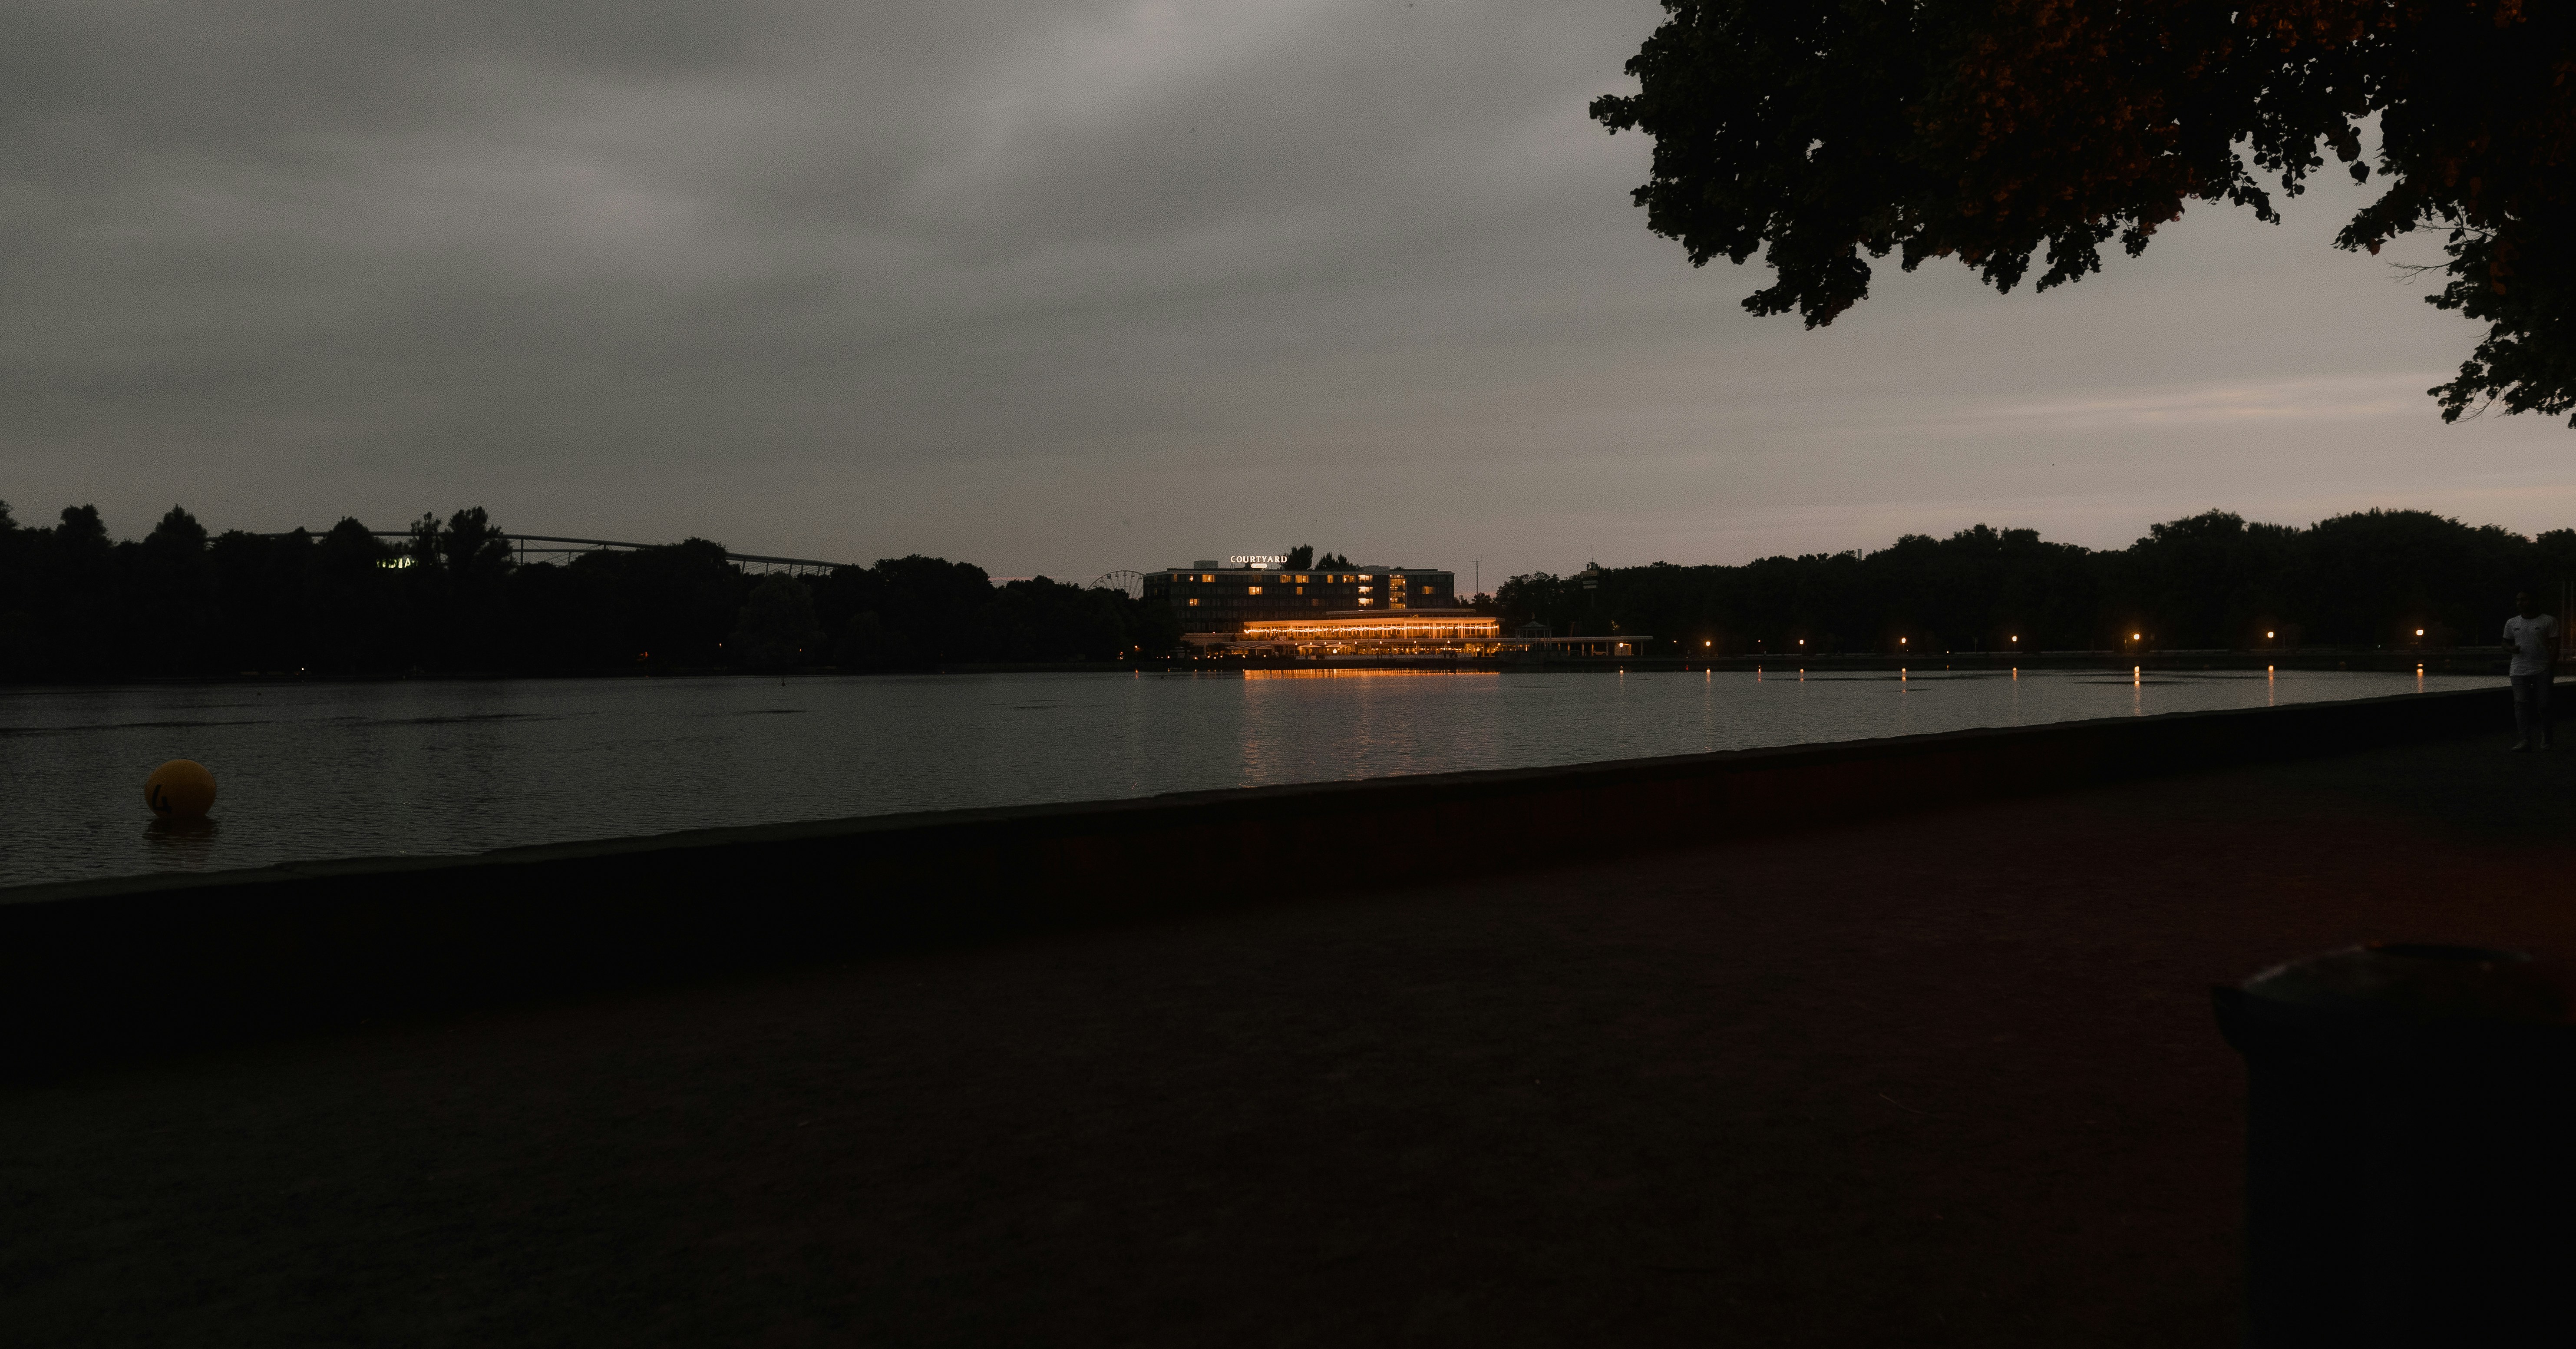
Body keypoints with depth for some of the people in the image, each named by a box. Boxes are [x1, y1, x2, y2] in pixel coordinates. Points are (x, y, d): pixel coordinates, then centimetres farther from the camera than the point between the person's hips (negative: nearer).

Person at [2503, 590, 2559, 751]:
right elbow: (2506, 641, 23)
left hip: (2542, 670, -3)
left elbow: (2555, 645, -2)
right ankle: (2525, 739, -11)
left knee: (2543, 704, 0)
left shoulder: (2549, 622, 1)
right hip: (2519, 670, 3)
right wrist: (2512, 648, -1)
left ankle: (2546, 739, 14)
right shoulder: (2512, 623, 12)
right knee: (2521, 703, -8)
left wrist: (2551, 665, -12)